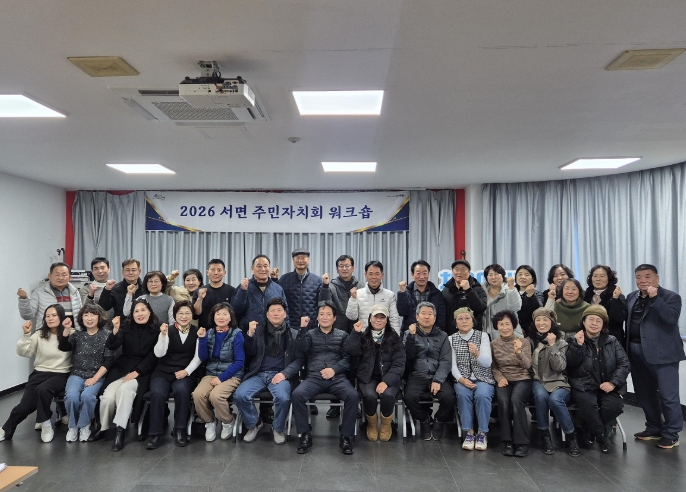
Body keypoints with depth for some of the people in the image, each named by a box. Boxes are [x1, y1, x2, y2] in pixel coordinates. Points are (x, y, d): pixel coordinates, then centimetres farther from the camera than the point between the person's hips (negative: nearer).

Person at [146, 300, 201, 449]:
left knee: (181, 390, -33)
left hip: (185, 372, -1)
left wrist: (186, 371, -14)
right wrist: (163, 335, -22)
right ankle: (155, 434, -15)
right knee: (157, 393, -29)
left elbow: (198, 357, 0)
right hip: (163, 371, 1)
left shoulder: (197, 332, 5)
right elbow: (159, 353, -8)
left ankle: (180, 430, -14)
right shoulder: (168, 330, 5)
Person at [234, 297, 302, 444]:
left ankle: (278, 428, 0)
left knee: (283, 398, -32)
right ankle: (254, 424, 6)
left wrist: (285, 374, -14)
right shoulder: (259, 329, 12)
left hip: (280, 375, -2)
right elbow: (249, 354, 4)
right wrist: (250, 334, -11)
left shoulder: (294, 334, 8)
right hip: (258, 374, 2)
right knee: (239, 395, -23)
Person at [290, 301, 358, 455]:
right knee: (297, 394, -29)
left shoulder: (342, 335, 17)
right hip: (314, 378, 0)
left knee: (352, 395, -30)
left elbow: (348, 358, 5)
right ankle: (305, 435, -11)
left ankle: (346, 436, -13)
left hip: (337, 378, 0)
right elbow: (300, 355, 3)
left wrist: (334, 369, -11)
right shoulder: (309, 334, 17)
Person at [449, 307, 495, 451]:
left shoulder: (483, 336, 1)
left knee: (482, 395, -32)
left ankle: (482, 433, -14)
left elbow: (488, 362, -10)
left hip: (483, 379, -1)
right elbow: (453, 365, -1)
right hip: (462, 379, 1)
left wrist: (477, 353, -32)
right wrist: (461, 379, -19)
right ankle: (468, 432, -17)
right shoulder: (451, 339, 5)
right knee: (463, 394, -31)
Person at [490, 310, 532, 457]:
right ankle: (508, 441, -17)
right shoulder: (493, 344, 6)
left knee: (516, 400, -33)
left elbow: (527, 365, -12)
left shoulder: (524, 342, 1)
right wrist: (499, 378, -11)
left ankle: (522, 442, -21)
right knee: (503, 401, -31)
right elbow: (493, 367, 10)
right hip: (504, 380, 1)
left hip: (522, 379, -1)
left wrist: (519, 352, -31)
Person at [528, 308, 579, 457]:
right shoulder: (530, 340, 8)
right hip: (538, 381, 1)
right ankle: (545, 435, -16)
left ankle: (571, 436, -12)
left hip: (558, 382, -1)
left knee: (555, 399, -34)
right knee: (541, 395, -34)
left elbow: (560, 367, -11)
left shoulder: (560, 341, 2)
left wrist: (552, 345, -18)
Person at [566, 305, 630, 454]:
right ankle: (601, 435, -4)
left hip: (607, 386, 2)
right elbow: (570, 364, -8)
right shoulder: (574, 340, 4)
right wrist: (579, 345, -21)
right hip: (583, 386, -2)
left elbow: (624, 363, 3)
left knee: (614, 405, -27)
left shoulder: (612, 341, 11)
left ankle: (592, 431, 1)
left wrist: (613, 382, -11)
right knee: (588, 403, -33)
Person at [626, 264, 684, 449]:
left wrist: (654, 298, -23)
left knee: (667, 395, -2)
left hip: (662, 353, -6)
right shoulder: (632, 297, 13)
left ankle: (671, 434, 11)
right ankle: (654, 429, 27)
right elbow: (624, 319, 12)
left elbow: (671, 318, -21)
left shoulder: (671, 297, -4)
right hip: (637, 352, 6)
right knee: (644, 394, 14)